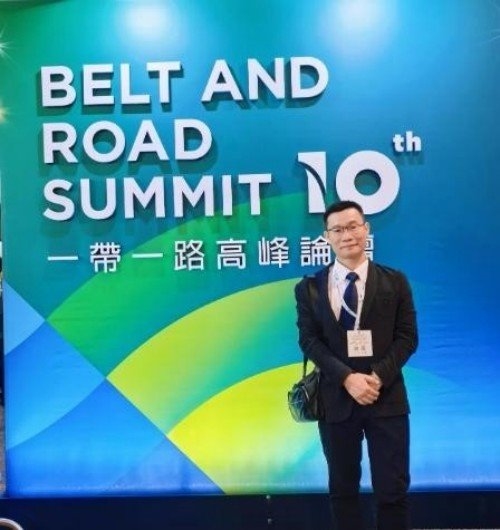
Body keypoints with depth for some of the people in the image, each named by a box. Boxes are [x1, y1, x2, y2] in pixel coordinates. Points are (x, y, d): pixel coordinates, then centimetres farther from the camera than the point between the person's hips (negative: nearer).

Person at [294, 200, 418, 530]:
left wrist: (379, 376, -15)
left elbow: (407, 337, 0)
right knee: (343, 488, 11)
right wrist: (348, 378, -16)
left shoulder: (395, 282, 5)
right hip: (336, 399, 1)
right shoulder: (309, 288, 4)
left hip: (387, 398, 0)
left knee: (393, 490, 3)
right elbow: (309, 340, -3)